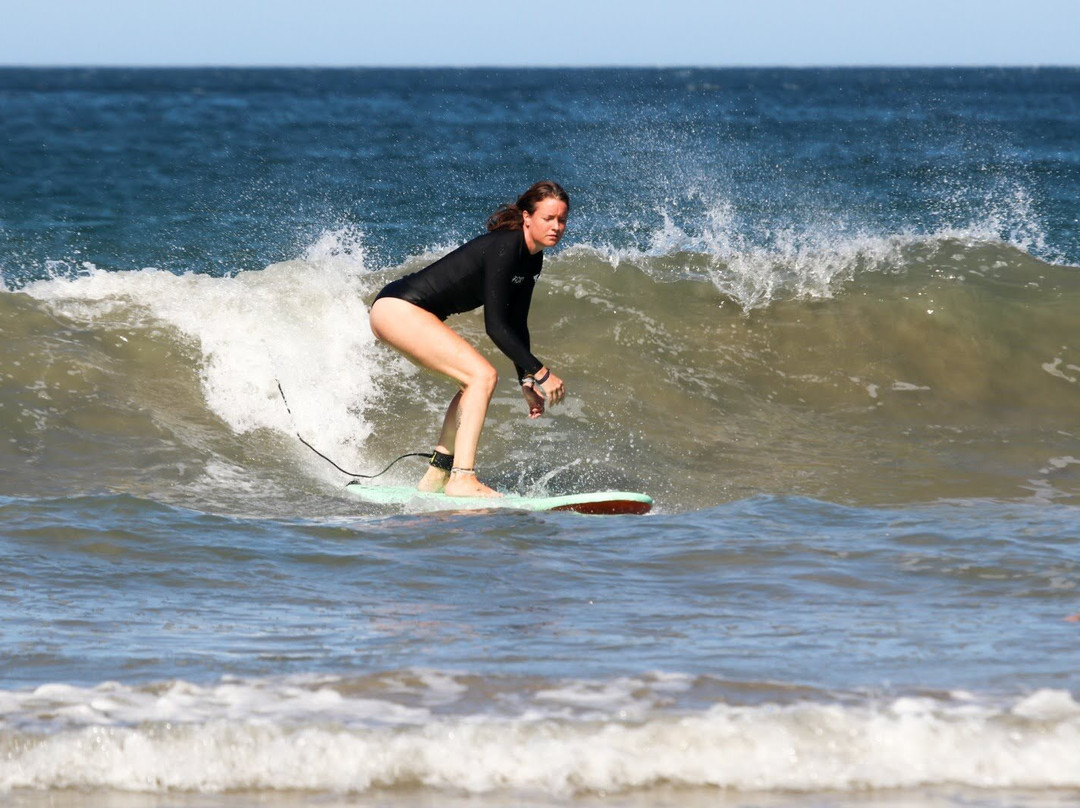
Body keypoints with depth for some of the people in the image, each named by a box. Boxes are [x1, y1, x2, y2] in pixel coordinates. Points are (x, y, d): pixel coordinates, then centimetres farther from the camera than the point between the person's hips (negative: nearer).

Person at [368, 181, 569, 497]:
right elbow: (495, 326, -23)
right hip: (397, 308, -10)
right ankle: (462, 479, -22)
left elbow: (516, 326, 17)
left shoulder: (531, 260, 8)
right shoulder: (503, 248, -21)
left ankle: (435, 477, 16)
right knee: (483, 376, -18)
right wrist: (541, 374, -21)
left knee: (475, 382, 12)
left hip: (412, 315, 10)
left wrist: (526, 381, 10)